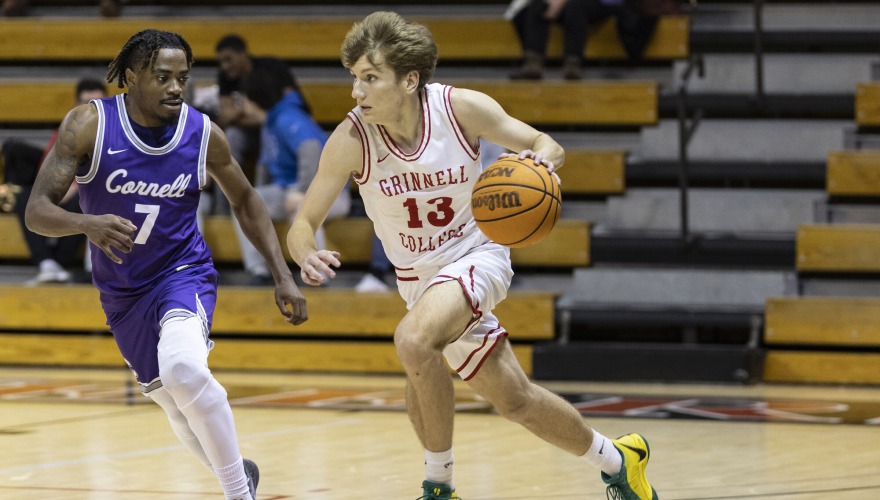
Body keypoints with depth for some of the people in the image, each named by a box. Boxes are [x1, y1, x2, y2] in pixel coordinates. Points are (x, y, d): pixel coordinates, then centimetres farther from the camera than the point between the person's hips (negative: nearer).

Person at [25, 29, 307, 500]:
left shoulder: (203, 134, -14)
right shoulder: (89, 125, -18)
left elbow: (245, 201, 4)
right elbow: (36, 211, -22)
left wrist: (283, 276, -2)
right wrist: (88, 224, -44)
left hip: (182, 272, -2)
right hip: (123, 291, 2)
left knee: (182, 367, -32)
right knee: (182, 410, 13)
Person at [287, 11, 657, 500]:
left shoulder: (461, 108, -19)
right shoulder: (350, 141, -18)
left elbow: (544, 144, -6)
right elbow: (303, 224, -13)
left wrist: (541, 160, -31)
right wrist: (307, 256, -37)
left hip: (477, 257, -3)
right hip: (420, 279, 3)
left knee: (412, 341, -32)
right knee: (514, 399, 6)